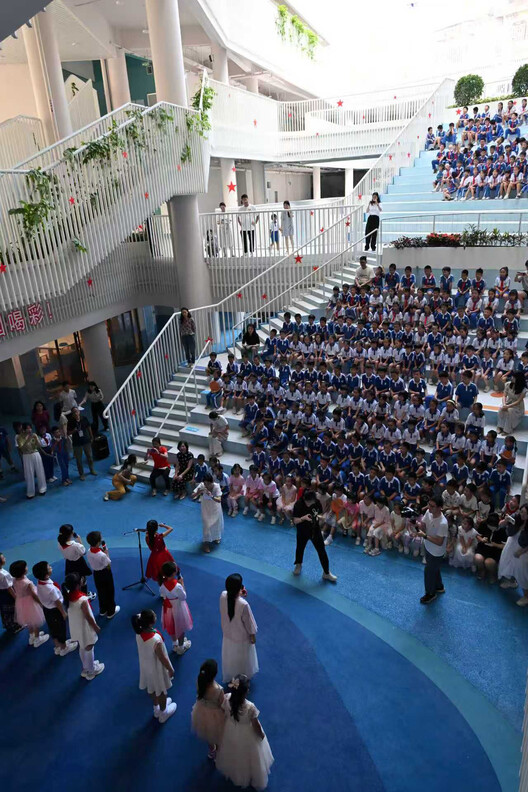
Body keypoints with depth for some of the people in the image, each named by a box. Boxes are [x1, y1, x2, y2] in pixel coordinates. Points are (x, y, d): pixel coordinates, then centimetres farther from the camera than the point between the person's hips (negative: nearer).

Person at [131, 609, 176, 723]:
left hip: (146, 666, 6)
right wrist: (170, 669, -9)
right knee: (161, 691, 24)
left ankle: (156, 708, 58)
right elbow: (162, 658, -25)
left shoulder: (139, 633, -23)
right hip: (157, 669, -6)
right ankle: (163, 713, 50)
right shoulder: (156, 640, -42)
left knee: (151, 688, 32)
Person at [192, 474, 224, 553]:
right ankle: (206, 543, 22)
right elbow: (192, 496, -24)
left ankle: (216, 537, 48)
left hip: (215, 508, 0)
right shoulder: (201, 486, -26)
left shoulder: (216, 486, -30)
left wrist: (211, 496, -51)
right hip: (206, 508, 0)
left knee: (216, 523, 19)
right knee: (206, 525, 3)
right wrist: (198, 493, -45)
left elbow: (219, 500, -35)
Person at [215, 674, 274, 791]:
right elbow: (256, 725, -21)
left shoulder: (227, 698, -29)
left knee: (233, 755, 34)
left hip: (231, 731, 4)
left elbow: (225, 714, -7)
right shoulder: (250, 707, -40)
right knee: (247, 757, 27)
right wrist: (262, 735, 0)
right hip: (246, 735, -4)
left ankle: (233, 774, 62)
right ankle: (254, 779, 53)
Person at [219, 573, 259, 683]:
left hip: (227, 634, 5)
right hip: (241, 637, -5)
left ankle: (229, 677, 55)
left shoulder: (223, 596, -25)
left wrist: (240, 595, -12)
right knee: (242, 660, 25)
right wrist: (253, 636, -5)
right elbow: (249, 623, -22)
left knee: (229, 657, 31)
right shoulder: (243, 604, -40)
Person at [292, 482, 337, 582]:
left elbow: (321, 514, 0)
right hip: (302, 531, -1)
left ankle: (326, 573, 18)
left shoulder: (317, 503, -17)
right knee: (300, 548, 21)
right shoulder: (298, 505, -23)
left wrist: (318, 516, -23)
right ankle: (298, 565, 51)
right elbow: (295, 521, -19)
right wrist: (304, 518, -38)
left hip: (315, 530, 1)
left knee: (322, 551, 2)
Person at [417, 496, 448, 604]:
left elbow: (439, 542, -29)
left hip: (436, 553, -7)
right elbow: (423, 527, -4)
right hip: (428, 548, 7)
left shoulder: (442, 523, -37)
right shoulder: (428, 512, -15)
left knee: (428, 572, 13)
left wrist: (424, 536, -32)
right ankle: (439, 587, 54)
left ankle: (430, 593, 38)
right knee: (434, 569, 29)